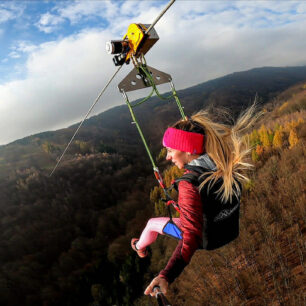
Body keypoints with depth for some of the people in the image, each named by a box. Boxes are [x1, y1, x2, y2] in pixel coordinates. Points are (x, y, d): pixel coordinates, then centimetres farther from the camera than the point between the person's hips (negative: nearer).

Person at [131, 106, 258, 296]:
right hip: (232, 230, 6)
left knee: (152, 224, 18)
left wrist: (167, 275, -45)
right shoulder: (230, 161, -21)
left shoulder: (189, 184, -38)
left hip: (207, 239, -5)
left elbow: (193, 236, -41)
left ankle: (140, 247, 54)